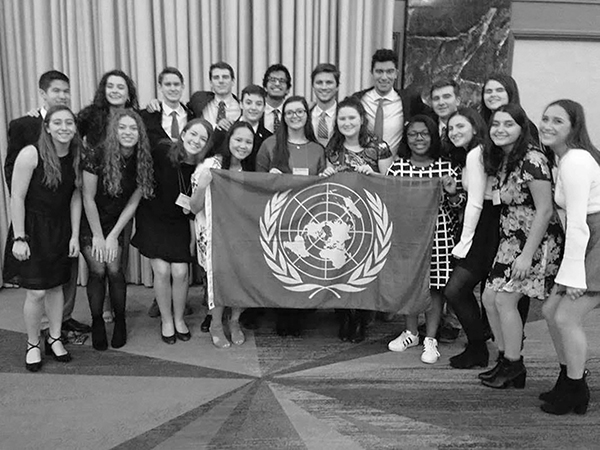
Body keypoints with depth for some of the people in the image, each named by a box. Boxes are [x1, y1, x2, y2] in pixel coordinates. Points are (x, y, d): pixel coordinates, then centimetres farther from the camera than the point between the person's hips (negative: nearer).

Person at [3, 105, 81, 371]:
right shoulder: (31, 154, -16)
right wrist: (19, 238, -14)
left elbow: (76, 197, 4)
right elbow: (17, 197, -13)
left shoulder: (76, 156, -1)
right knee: (36, 292, -2)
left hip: (61, 229, 5)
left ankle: (54, 339, 29)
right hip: (32, 228, -4)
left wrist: (75, 236, 2)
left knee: (56, 286, 13)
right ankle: (32, 344, 19)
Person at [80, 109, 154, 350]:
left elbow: (132, 203, -5)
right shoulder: (96, 155, -21)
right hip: (89, 222, -2)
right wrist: (98, 236, -10)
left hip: (116, 222, 2)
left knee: (114, 270, -8)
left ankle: (120, 321, 12)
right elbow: (88, 198, -15)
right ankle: (97, 323, 11)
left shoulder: (143, 162, -10)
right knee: (97, 270, -9)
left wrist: (113, 236, -5)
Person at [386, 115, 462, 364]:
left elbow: (455, 206, 4)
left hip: (438, 235, -1)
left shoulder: (446, 167, -2)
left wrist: (452, 193, -16)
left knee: (435, 286, 6)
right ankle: (411, 332, 32)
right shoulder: (397, 167, 1)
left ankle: (430, 339, 20)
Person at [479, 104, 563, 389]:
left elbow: (545, 210, -20)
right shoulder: (498, 159, 8)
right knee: (490, 297, 7)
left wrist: (527, 255, -20)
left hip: (537, 241, -8)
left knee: (505, 299, -9)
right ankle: (505, 360, 23)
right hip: (511, 240, 9)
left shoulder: (532, 159, -18)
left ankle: (515, 366, 10)